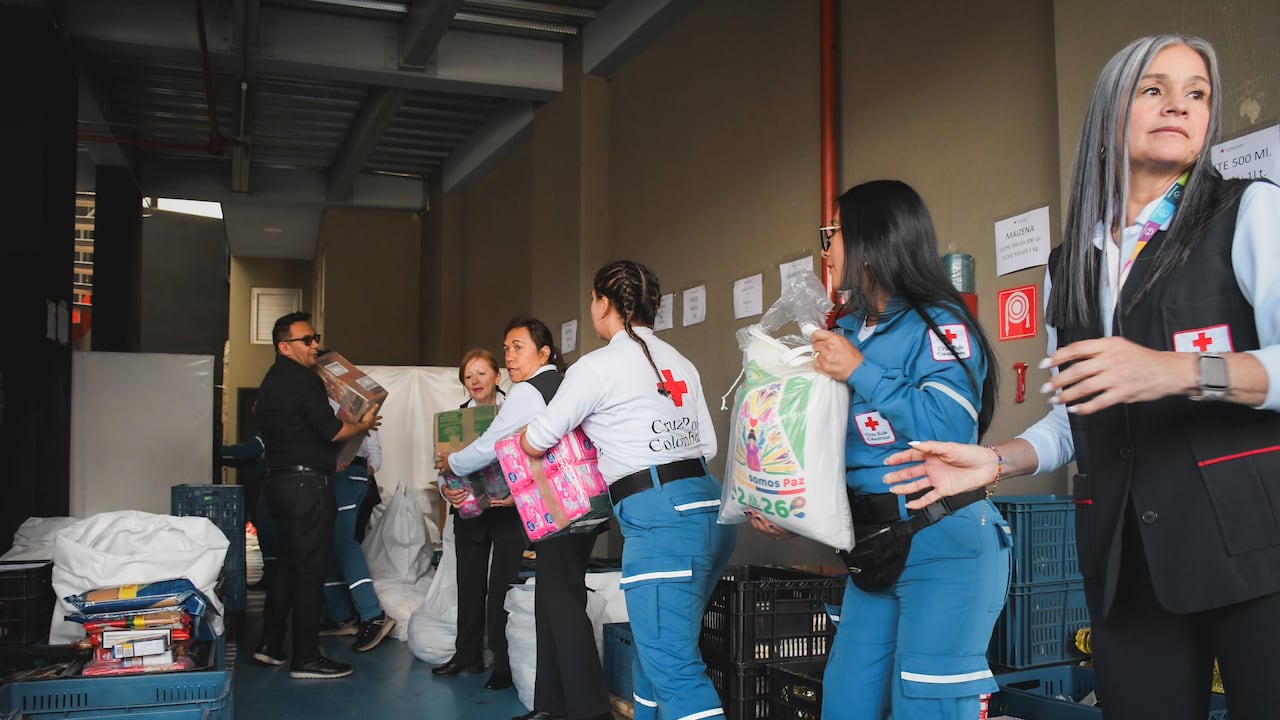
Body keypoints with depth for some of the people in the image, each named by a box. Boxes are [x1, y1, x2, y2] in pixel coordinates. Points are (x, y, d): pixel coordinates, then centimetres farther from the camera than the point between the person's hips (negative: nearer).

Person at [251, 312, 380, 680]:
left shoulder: (272, 381, 16)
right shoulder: (303, 380, -14)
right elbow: (331, 430, -18)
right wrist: (364, 424, -1)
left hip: (279, 480, 10)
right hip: (306, 483, -10)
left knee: (288, 562, 18)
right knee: (311, 567, -4)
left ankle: (270, 645, 24)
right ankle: (306, 658, 0)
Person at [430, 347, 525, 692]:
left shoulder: (515, 410, -6)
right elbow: (444, 465, 9)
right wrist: (446, 489, -10)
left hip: (508, 509, -4)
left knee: (502, 584, -4)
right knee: (469, 582, 10)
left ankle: (504, 663, 5)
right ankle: (467, 654, 23)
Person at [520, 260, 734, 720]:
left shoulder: (598, 366, -4)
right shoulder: (680, 364, 16)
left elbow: (535, 443, 4)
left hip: (660, 516, -8)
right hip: (709, 506, 8)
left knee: (674, 667, -10)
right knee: (655, 645, 19)